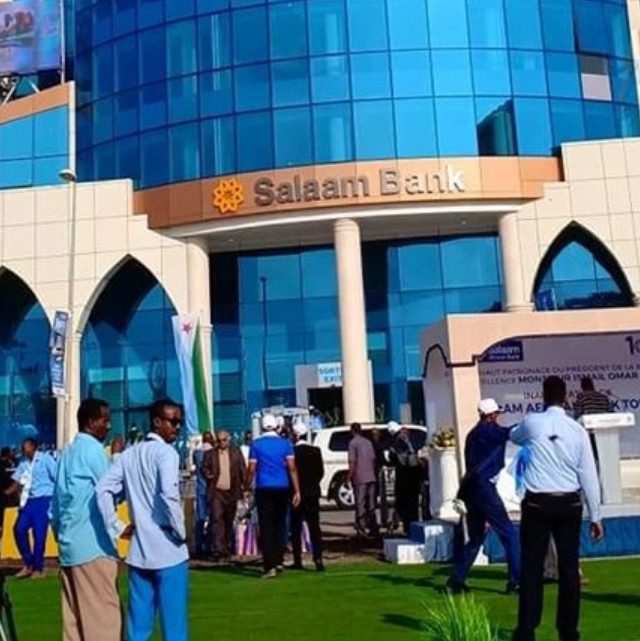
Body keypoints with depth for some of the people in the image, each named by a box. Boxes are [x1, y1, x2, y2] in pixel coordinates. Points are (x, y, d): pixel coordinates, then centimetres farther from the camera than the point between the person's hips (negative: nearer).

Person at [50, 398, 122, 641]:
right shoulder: (92, 449, -10)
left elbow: (55, 503, 18)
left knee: (74, 614, 9)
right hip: (93, 544, -9)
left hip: (69, 543, 9)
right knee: (102, 613, -6)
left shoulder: (68, 452, 16)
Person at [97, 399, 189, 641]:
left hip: (138, 549, 7)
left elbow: (103, 490, 4)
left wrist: (117, 528, 6)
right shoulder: (166, 452, -10)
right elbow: (168, 495, -24)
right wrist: (181, 531, -12)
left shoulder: (129, 454, 10)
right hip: (168, 549, -6)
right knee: (173, 621, 1)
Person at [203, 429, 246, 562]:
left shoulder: (236, 452, 7)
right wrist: (208, 475, -13)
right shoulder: (210, 454, 5)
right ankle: (218, 551, -13)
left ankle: (228, 550, 20)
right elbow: (204, 468, 7)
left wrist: (244, 486, -2)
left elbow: (243, 470, 6)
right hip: (216, 491, -1)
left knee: (229, 522, 9)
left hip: (231, 491, 2)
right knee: (217, 520, -12)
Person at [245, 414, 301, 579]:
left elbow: (251, 469, -3)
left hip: (264, 489, -2)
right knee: (280, 525, 16)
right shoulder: (285, 444, 3)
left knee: (266, 527, -2)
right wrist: (297, 491, -2)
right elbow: (292, 468, -3)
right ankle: (278, 560, 20)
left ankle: (270, 566, -8)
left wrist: (246, 488, 8)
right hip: (282, 489, 2)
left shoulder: (256, 444, 0)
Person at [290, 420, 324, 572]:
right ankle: (318, 558, -7)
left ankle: (298, 561, 9)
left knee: (296, 528, 7)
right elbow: (321, 472, 4)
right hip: (313, 493, 3)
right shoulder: (316, 451, 1)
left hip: (297, 493, -3)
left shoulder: (292, 451, -12)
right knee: (314, 526, 3)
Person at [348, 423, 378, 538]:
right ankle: (373, 529, 13)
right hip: (371, 477, 6)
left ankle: (361, 530, -4)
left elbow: (352, 462, -11)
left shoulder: (353, 443, -7)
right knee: (371, 504, 11)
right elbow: (373, 459, 14)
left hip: (360, 478, -6)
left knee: (360, 504, -2)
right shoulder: (368, 442, 12)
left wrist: (350, 476, -5)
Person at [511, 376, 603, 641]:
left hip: (538, 503, -1)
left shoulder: (532, 423, -3)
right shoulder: (577, 429, 0)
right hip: (569, 504, 2)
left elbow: (513, 436, 21)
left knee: (532, 567, 3)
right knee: (569, 567, 9)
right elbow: (589, 475, 0)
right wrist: (595, 515, 6)